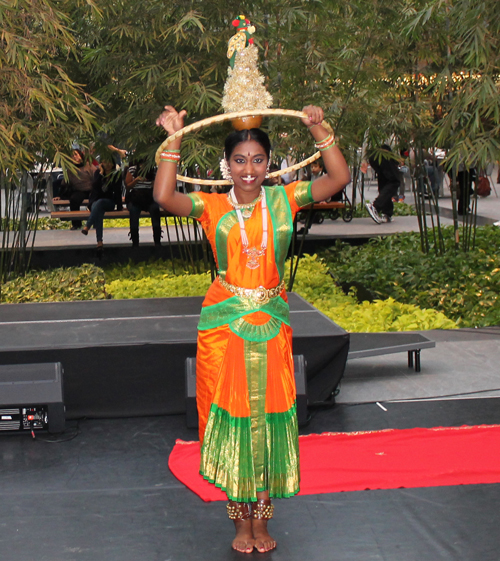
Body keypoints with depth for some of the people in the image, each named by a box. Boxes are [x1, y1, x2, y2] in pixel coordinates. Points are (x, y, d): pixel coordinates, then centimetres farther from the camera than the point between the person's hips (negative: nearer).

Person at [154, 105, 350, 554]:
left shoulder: (284, 199, 4)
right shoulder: (212, 207, -1)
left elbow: (340, 178, -1)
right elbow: (164, 197, -17)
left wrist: (318, 129, -7)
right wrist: (173, 140, -14)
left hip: (271, 323, 1)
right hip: (224, 324, -1)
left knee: (269, 416, 5)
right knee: (231, 417, 3)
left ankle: (262, 518, 17)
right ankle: (242, 520, 16)